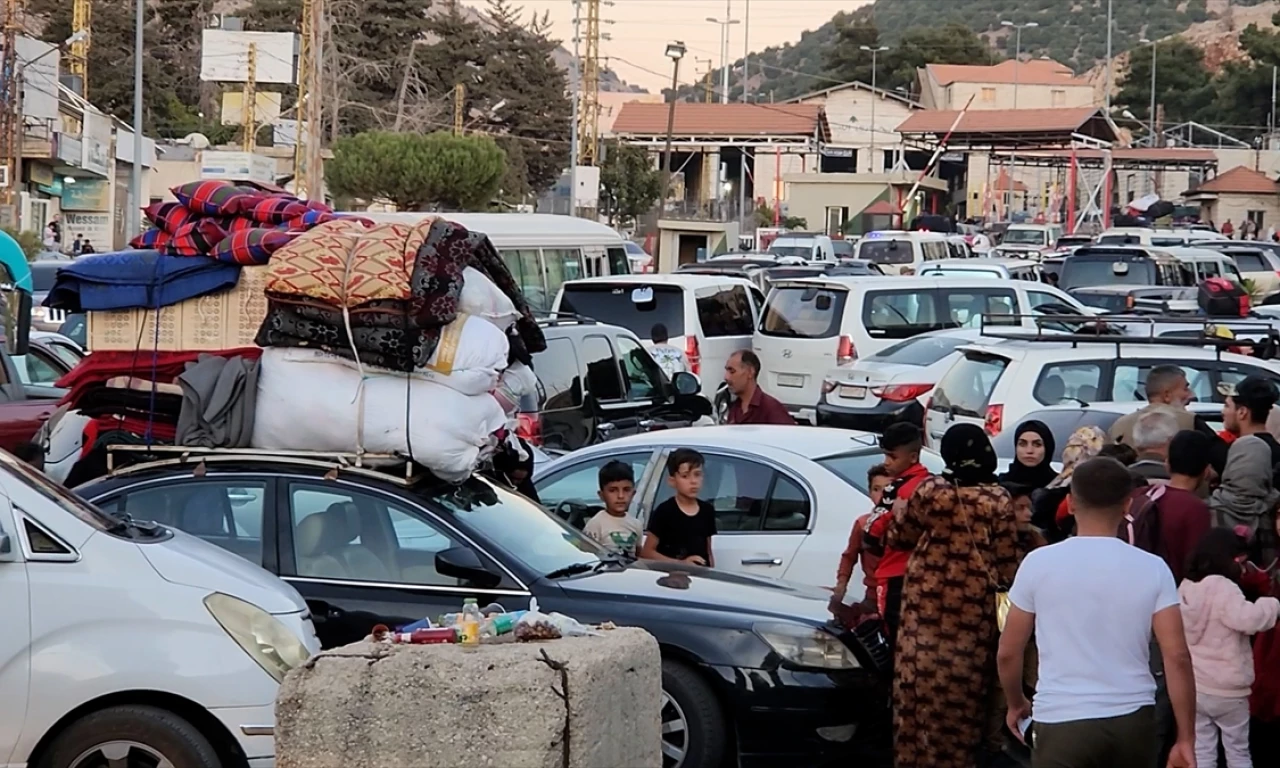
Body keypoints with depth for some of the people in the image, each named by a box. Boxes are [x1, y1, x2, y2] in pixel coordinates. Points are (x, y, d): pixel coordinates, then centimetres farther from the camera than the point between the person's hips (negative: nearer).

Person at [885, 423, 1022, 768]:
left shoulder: (929, 490, -3)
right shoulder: (998, 499, -4)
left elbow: (899, 536, 10)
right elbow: (1006, 559, -3)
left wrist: (900, 510, 27)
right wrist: (1002, 583, 16)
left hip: (928, 600, 0)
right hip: (974, 603, 0)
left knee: (922, 680, 5)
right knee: (964, 685, 5)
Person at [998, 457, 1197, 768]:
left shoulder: (1039, 563, -3)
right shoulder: (1152, 569, -1)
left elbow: (1008, 653, 3)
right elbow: (1177, 657, -6)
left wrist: (1016, 704, 22)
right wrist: (1186, 739, 0)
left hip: (1063, 722, -3)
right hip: (1133, 720, 3)